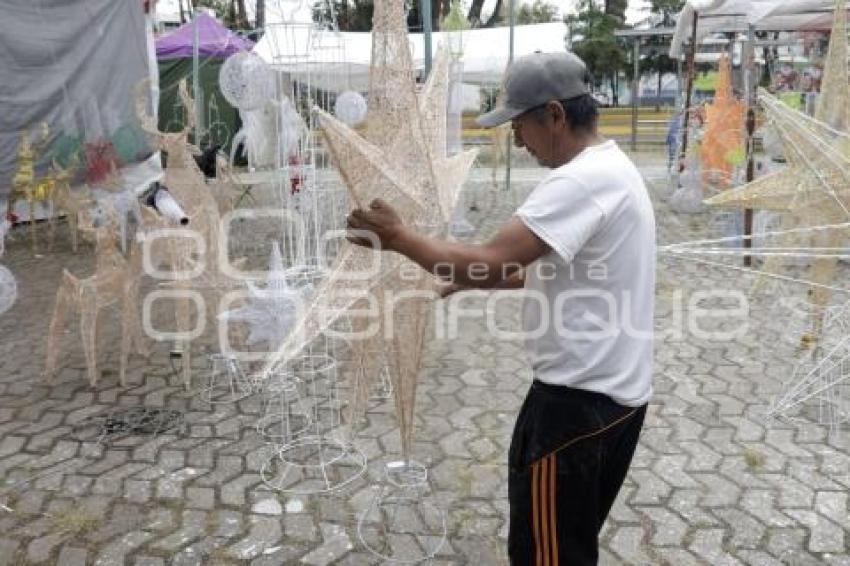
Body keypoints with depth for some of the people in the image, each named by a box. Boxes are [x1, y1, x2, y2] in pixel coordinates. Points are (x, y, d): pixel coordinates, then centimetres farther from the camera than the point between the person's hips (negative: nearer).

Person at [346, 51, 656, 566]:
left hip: (578, 399, -10)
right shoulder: (611, 168, 11)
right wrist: (471, 279, 9)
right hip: (615, 392, 10)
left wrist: (399, 237, -16)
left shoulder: (582, 181, -23)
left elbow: (489, 264, -30)